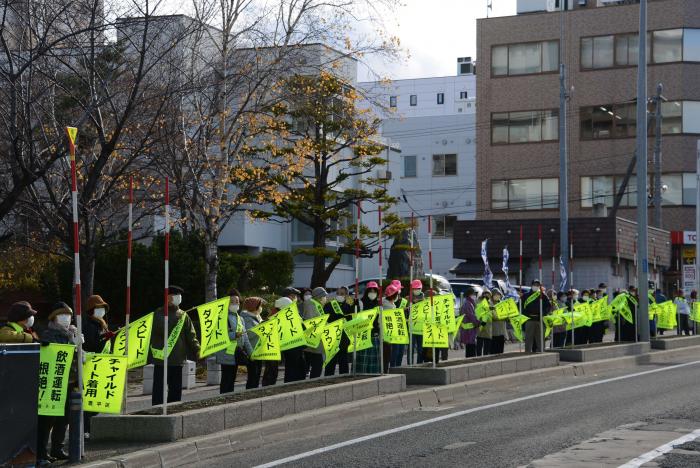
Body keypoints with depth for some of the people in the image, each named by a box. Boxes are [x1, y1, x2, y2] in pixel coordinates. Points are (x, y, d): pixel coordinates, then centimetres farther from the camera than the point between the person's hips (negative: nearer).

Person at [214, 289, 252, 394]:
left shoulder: (240, 318, 19)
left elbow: (245, 338, 19)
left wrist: (251, 353, 11)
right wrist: (234, 335, -23)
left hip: (237, 356, 7)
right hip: (227, 354, -7)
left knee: (232, 380, 10)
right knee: (226, 381, -7)